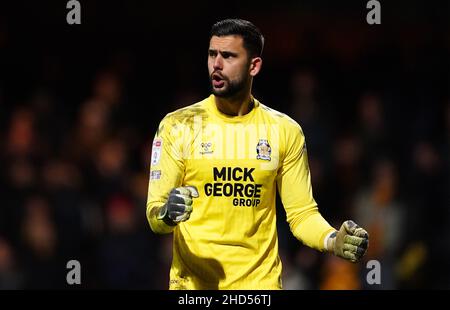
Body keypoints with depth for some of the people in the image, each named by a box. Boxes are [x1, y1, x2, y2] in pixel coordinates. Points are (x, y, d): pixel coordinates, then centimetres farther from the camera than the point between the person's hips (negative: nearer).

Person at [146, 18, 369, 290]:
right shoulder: (177, 125, -2)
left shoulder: (285, 131, 2)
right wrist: (166, 214, -28)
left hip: (261, 280, 1)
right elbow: (154, 215, -5)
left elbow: (302, 213, 4)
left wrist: (333, 241, -15)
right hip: (192, 283, -1)